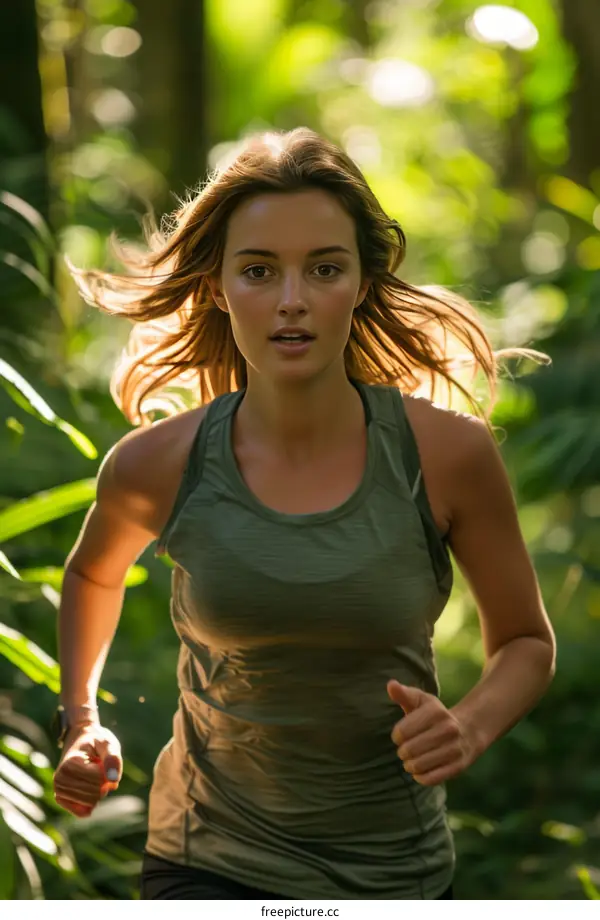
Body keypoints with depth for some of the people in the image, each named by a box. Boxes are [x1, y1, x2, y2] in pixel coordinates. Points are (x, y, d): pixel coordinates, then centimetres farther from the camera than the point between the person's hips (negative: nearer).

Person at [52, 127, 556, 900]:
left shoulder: (447, 452, -12)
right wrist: (79, 719, 5)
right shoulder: (157, 466, -10)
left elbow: (525, 642, 3)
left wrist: (471, 726, -16)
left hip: (395, 867, 1)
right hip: (213, 869, -1)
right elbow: (93, 574, 15)